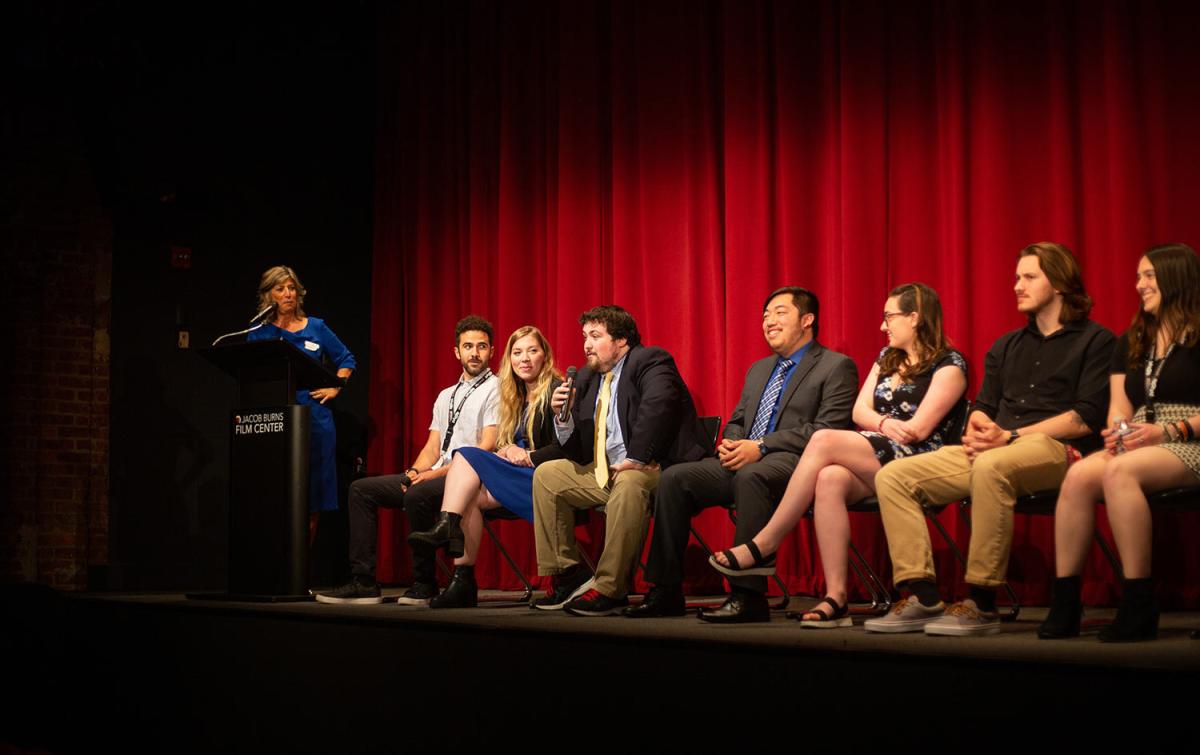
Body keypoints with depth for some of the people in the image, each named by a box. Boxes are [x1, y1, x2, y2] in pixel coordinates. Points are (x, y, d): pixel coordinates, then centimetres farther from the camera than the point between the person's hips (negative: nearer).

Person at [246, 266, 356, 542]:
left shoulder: (316, 327, 10)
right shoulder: (259, 333, 6)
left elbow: (346, 360, 18)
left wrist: (334, 388, 6)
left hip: (314, 419, 2)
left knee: (312, 499, 2)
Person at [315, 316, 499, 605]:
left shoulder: (495, 390, -2)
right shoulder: (446, 395, 24)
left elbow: (486, 448, -13)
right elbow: (433, 446, 19)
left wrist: (436, 473, -18)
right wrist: (416, 471, -5)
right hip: (434, 476, 9)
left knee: (417, 496, -37)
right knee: (361, 489, 0)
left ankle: (424, 584, -19)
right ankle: (363, 582, -7)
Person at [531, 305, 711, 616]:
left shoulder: (649, 362, -7)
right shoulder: (587, 378, 16)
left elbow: (657, 405, -28)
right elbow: (577, 449, 17)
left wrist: (635, 460, -31)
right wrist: (563, 415, -3)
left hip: (651, 469, -8)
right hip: (605, 471, 9)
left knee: (628, 484, -38)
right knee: (547, 474, 2)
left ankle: (609, 589, -31)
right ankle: (569, 576, 1)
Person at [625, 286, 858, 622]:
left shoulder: (836, 367, 1)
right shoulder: (758, 370, 27)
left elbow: (827, 430, -12)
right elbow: (736, 422, 27)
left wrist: (760, 446, -18)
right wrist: (730, 444, 0)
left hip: (795, 463, -8)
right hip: (742, 461, 8)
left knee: (751, 476, -39)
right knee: (674, 478, -10)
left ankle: (748, 595, -36)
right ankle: (666, 591, -7)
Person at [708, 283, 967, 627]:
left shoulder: (949, 365, -1)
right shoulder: (887, 357, 22)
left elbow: (919, 429, -11)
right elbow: (859, 411, 11)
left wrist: (876, 422, -1)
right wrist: (885, 424, -10)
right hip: (874, 468, 6)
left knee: (824, 440, -27)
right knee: (830, 479, -30)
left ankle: (765, 544, -22)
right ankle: (836, 597, -35)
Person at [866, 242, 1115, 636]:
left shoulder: (1095, 341, 5)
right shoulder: (1006, 346, 26)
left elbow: (1086, 419, -7)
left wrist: (1011, 436, -14)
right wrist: (977, 432, -4)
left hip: (1057, 449, -7)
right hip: (989, 451, 7)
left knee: (991, 467, -41)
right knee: (893, 476, -12)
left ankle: (982, 605, -33)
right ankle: (924, 599, -19)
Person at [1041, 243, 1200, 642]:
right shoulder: (1131, 342, 21)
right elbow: (1119, 411, 14)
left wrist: (1168, 431, -20)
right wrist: (1118, 433, -7)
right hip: (1138, 447, 6)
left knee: (1119, 471, -36)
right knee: (1079, 474, -26)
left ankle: (1139, 607, -33)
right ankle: (1064, 604, -26)